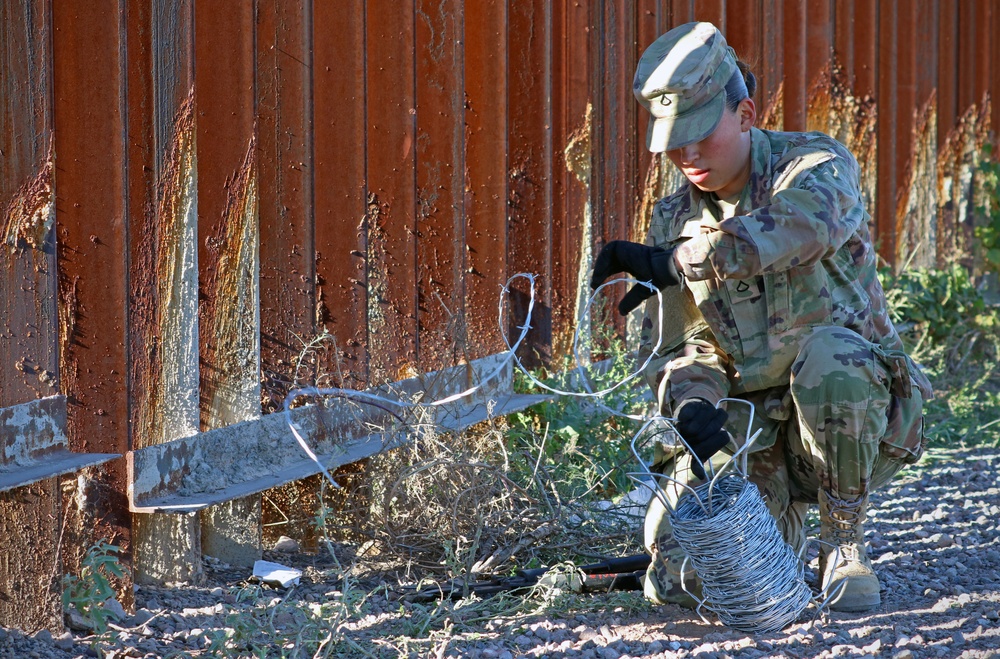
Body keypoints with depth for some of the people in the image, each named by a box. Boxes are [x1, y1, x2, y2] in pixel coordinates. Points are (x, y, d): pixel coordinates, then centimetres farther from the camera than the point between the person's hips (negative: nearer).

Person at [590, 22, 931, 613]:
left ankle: (844, 543, -17)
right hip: (751, 427, 3)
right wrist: (691, 403, -28)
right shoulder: (674, 222, 5)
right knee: (679, 573, -19)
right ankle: (783, 514, 16)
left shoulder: (818, 165, -10)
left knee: (827, 353, -38)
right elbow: (676, 347, -3)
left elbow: (802, 225, -37)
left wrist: (673, 262, -44)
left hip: (855, 414, -3)